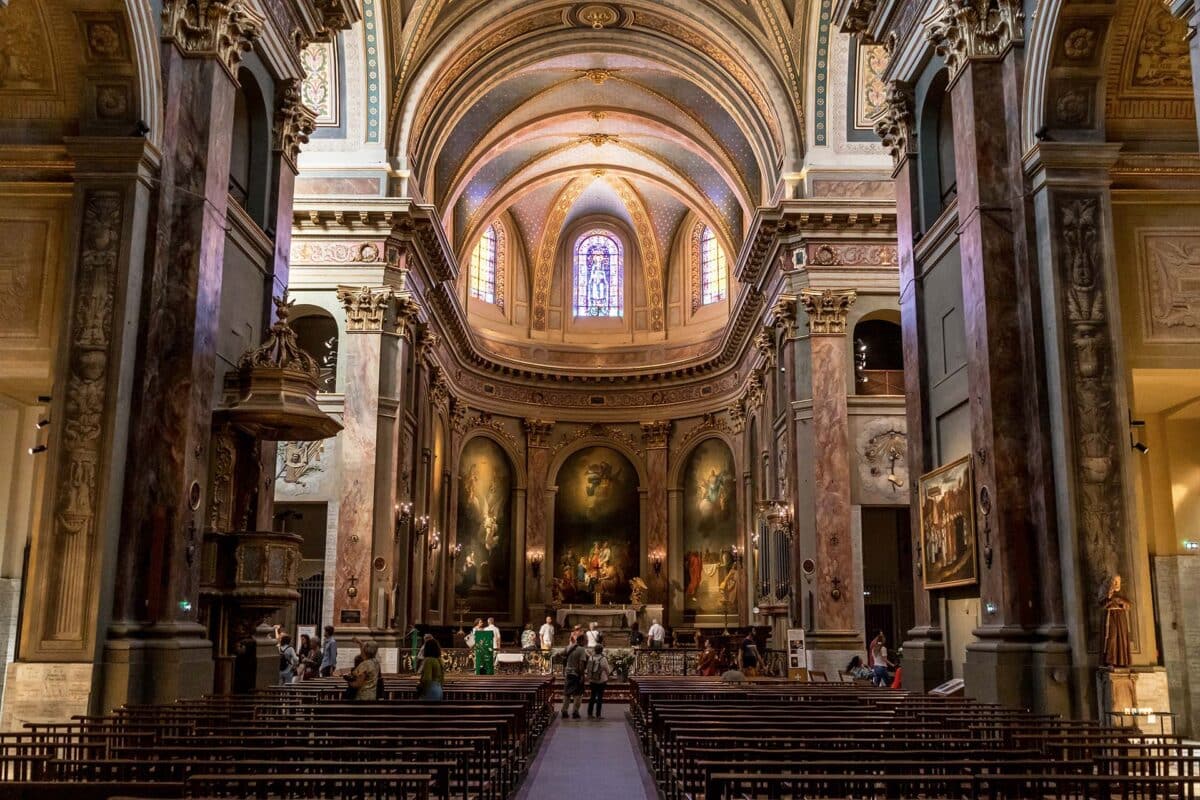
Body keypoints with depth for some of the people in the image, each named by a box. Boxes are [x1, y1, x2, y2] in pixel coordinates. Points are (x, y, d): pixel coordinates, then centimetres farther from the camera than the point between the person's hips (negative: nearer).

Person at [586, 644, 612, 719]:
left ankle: (589, 714, 16)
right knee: (600, 697, 4)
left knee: (592, 696, 14)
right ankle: (598, 715, 5)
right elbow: (608, 671, -6)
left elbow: (588, 669, 4)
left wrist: (588, 679, 17)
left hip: (592, 681, 4)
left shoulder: (591, 658, -4)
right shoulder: (603, 659, -15)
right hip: (601, 681, -4)